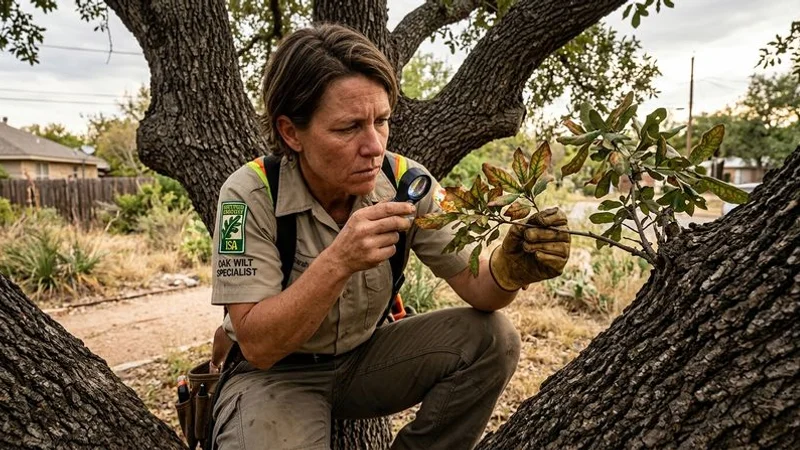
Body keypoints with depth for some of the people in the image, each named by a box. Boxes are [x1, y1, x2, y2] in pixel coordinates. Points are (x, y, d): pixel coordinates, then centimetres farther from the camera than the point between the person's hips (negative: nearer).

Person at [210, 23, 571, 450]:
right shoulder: (251, 195, -23)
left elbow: (475, 287, -11)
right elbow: (257, 345, -25)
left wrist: (510, 267, -34)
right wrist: (338, 261, -39)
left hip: (364, 357, 4)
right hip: (275, 373, -3)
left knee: (492, 339, -16)